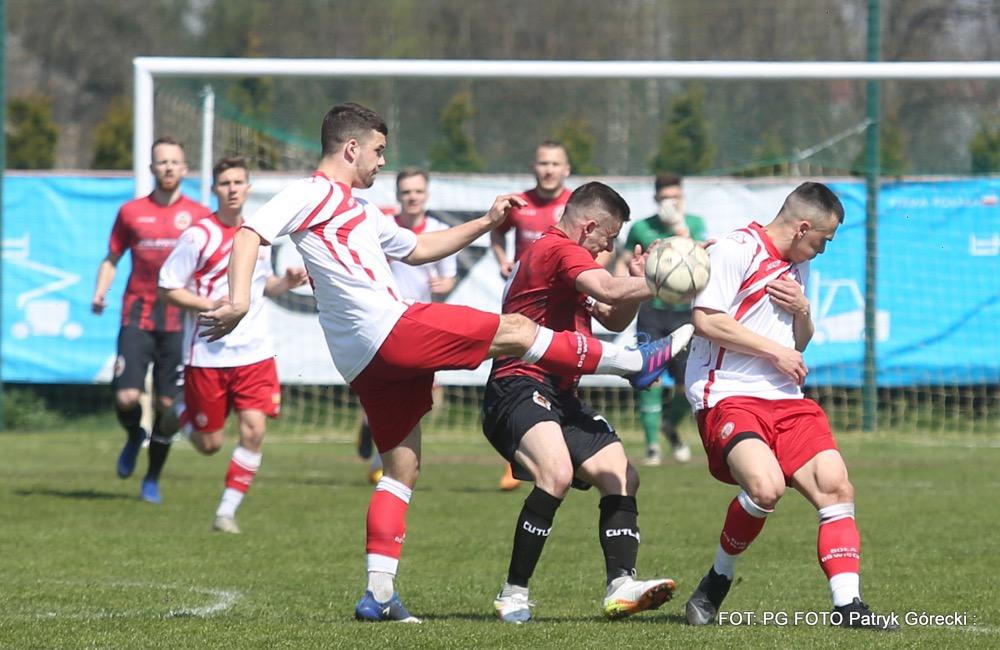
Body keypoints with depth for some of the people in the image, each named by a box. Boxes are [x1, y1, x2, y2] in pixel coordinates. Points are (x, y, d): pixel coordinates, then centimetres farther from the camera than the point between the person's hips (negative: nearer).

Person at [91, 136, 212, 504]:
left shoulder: (199, 216, 6)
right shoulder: (131, 212, 7)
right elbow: (112, 259, 15)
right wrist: (100, 293, -2)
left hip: (179, 319, 0)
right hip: (137, 317, 0)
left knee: (167, 404, 0)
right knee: (127, 397, -14)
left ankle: (153, 479, 17)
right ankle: (134, 437, 22)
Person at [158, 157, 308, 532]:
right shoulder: (198, 236, -8)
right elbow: (167, 289, -7)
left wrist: (287, 282, 3)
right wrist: (211, 304, -19)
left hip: (254, 353, 4)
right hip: (207, 356, -4)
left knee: (254, 431, -11)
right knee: (210, 444, 4)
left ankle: (227, 512, 0)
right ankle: (181, 415, 39)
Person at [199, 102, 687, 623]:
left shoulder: (359, 211, 27)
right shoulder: (314, 194, -3)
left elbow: (417, 249, 38)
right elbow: (250, 235, -15)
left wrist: (486, 223, 36)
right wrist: (238, 301, -30)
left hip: (371, 363, 10)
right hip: (390, 330, -10)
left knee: (402, 468, 11)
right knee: (516, 330, -1)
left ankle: (379, 593, 7)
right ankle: (633, 362, 10)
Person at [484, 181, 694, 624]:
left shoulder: (556, 252, 25)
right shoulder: (559, 249, -8)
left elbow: (614, 319, 30)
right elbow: (609, 291, -25)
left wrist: (638, 279, 13)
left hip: (560, 397, 11)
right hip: (520, 388, -11)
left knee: (621, 477, 1)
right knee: (557, 474, -31)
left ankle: (621, 587, -10)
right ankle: (513, 595, -22)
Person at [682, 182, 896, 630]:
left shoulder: (798, 266, 20)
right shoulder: (737, 250, -8)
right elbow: (706, 320, -16)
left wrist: (803, 312, 5)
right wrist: (775, 352, -10)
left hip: (786, 400, 8)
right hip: (727, 397, -8)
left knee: (835, 487, -10)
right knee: (766, 486, -30)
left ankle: (848, 605, -10)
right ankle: (716, 584, -6)